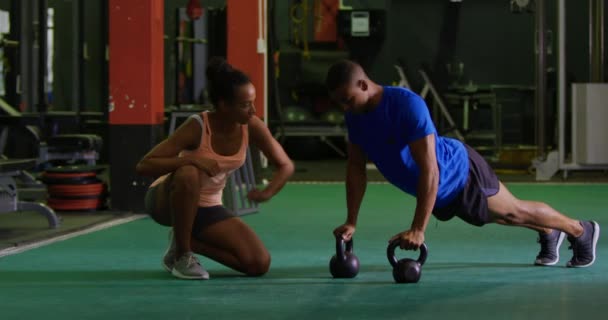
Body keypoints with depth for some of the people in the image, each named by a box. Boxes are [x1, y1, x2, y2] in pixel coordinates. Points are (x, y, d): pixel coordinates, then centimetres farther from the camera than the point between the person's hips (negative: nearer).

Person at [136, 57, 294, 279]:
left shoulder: (251, 126, -15)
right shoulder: (198, 127, -27)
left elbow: (286, 166, -3)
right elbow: (143, 166, -29)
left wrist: (266, 193, -23)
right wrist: (190, 159, -41)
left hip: (207, 208, 5)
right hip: (165, 201, -5)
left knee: (259, 264, -12)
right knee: (189, 174, -42)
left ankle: (186, 242, 9)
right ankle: (181, 255, -20)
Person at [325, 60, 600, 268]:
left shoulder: (407, 105, -38)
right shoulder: (355, 115, -15)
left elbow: (430, 171, -40)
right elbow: (356, 167, -4)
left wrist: (418, 229, -43)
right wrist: (351, 222, -8)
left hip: (460, 175, -7)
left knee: (516, 211, 15)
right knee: (505, 215, 27)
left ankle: (582, 231, 39)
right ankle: (549, 234, 54)